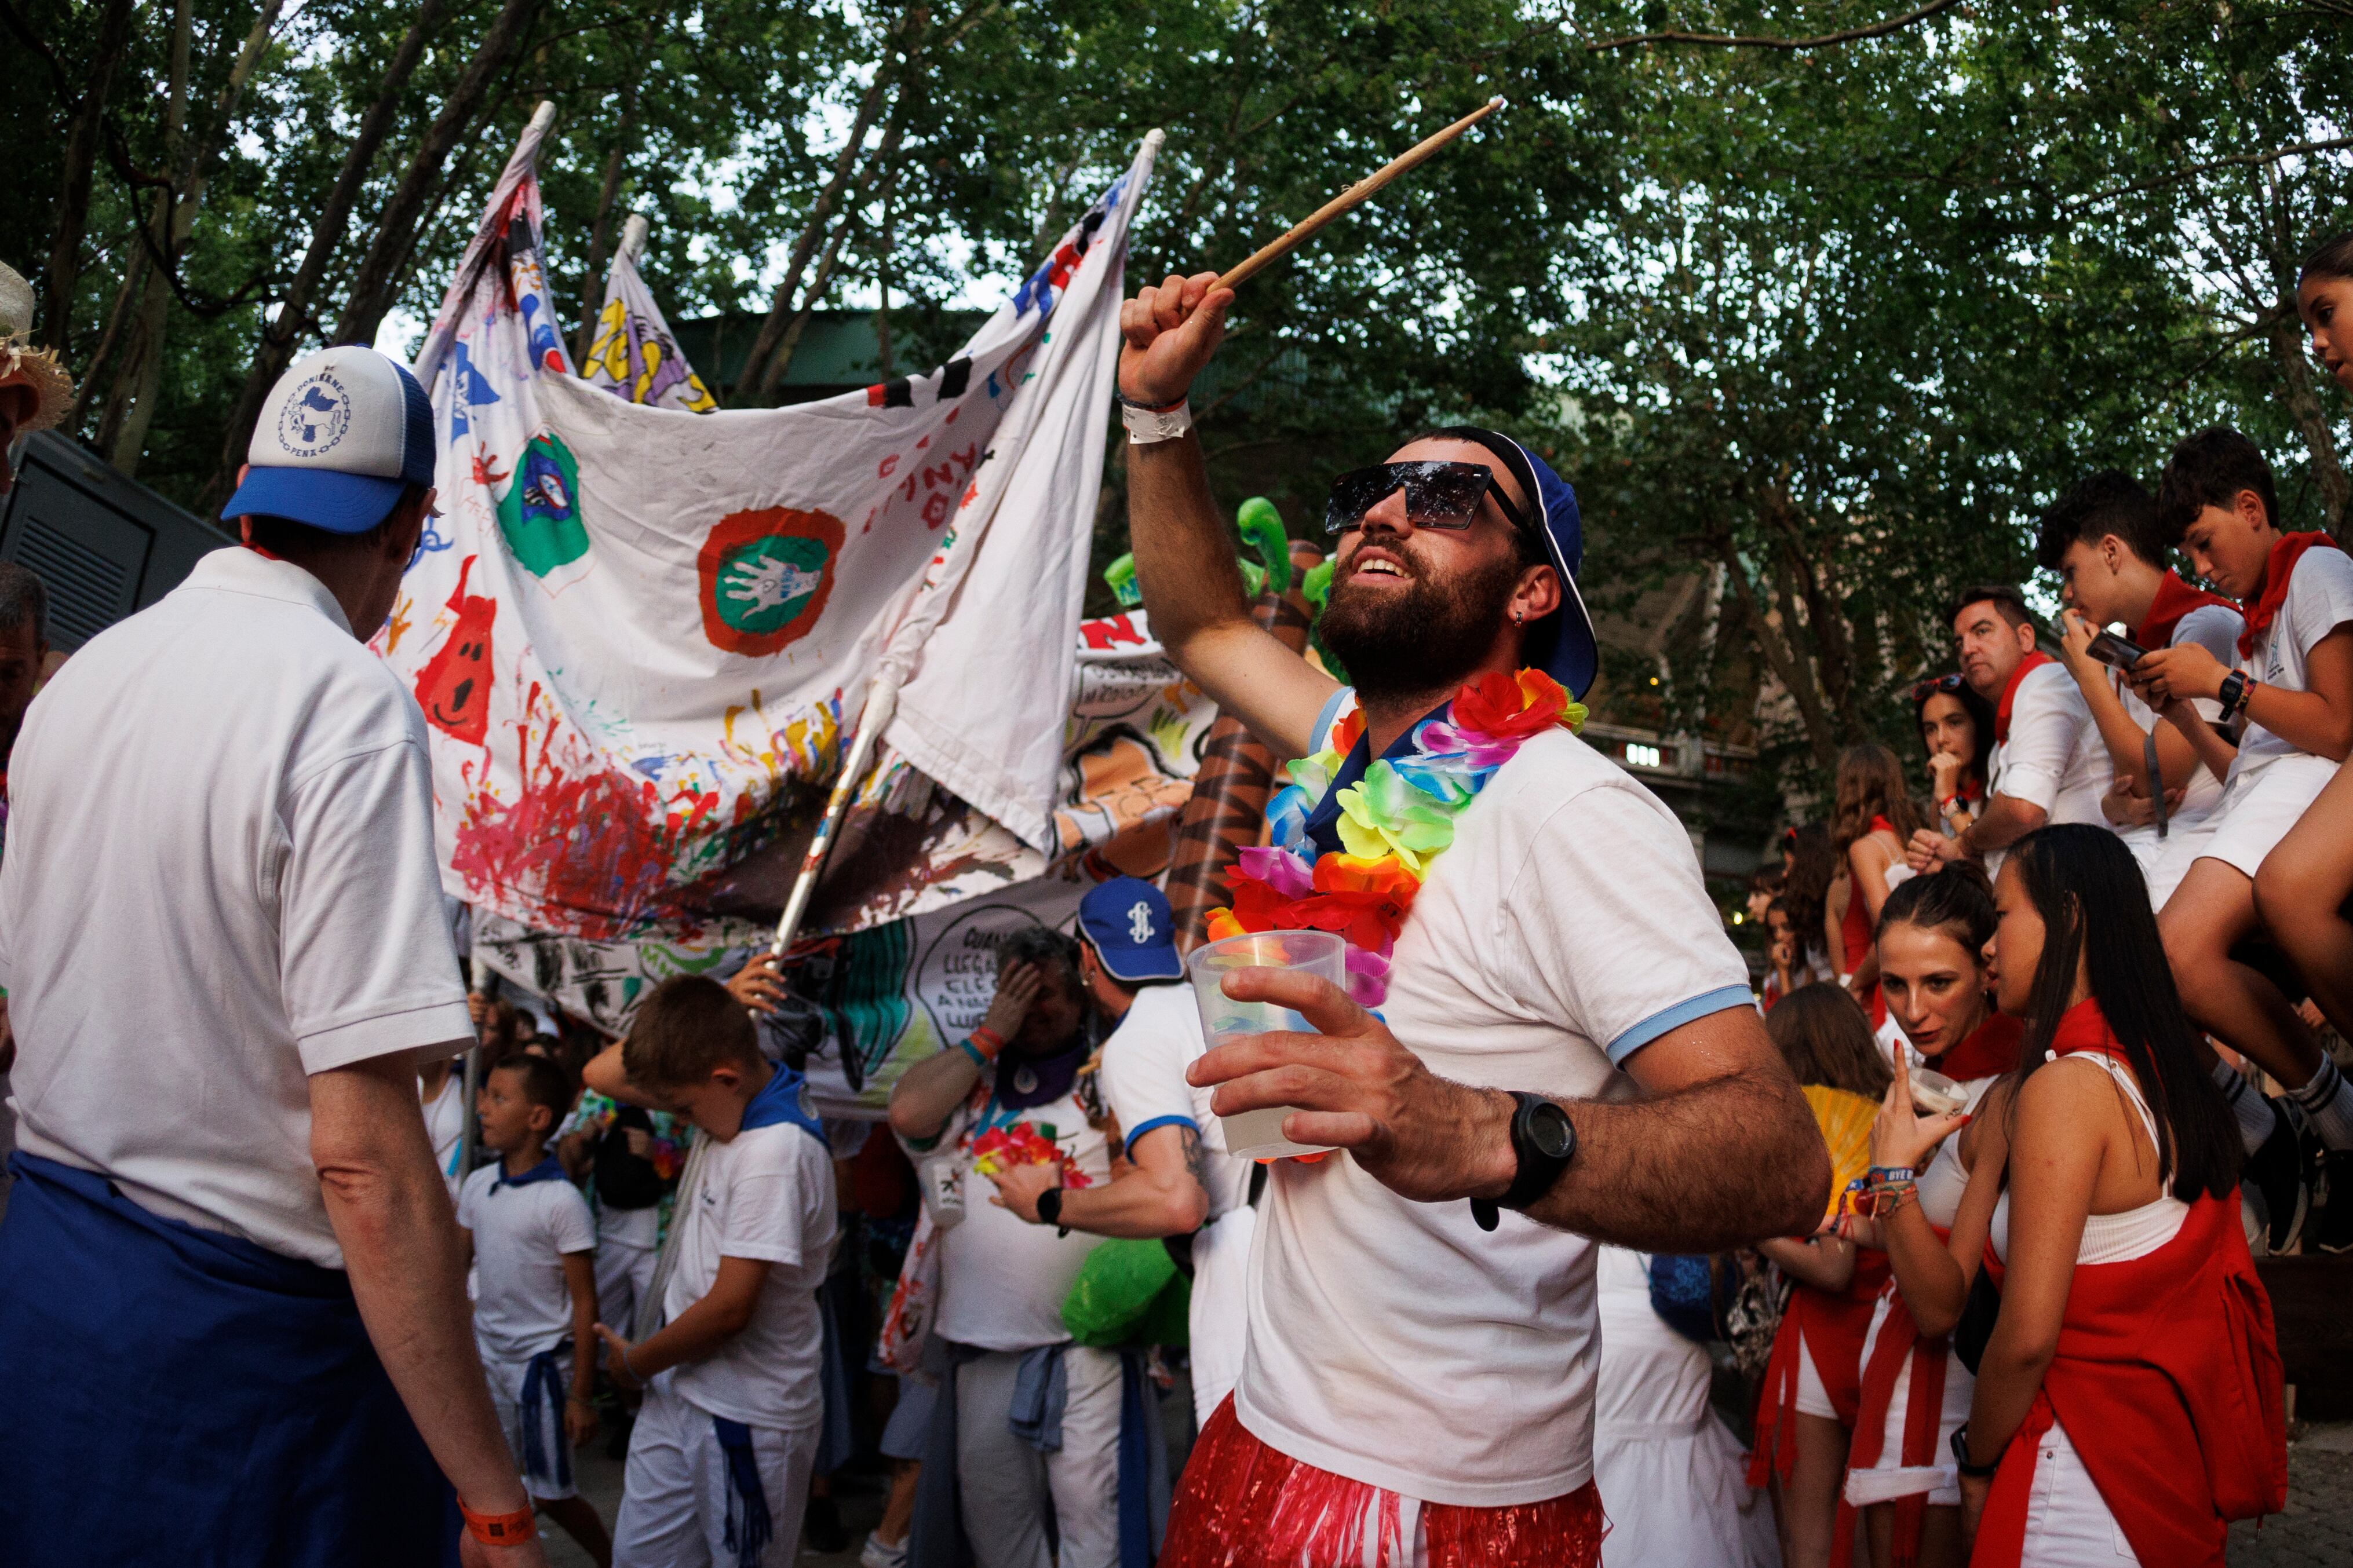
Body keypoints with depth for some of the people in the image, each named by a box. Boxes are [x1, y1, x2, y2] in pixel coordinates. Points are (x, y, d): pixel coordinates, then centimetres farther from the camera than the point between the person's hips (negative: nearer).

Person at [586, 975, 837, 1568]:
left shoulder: (776, 1151, -25)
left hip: (747, 1417, -8)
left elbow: (730, 1308, -24)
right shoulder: (735, 1095, 2)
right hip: (677, 1395, 8)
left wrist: (635, 1363, -6)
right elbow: (602, 1076, 8)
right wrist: (712, 1012, -6)